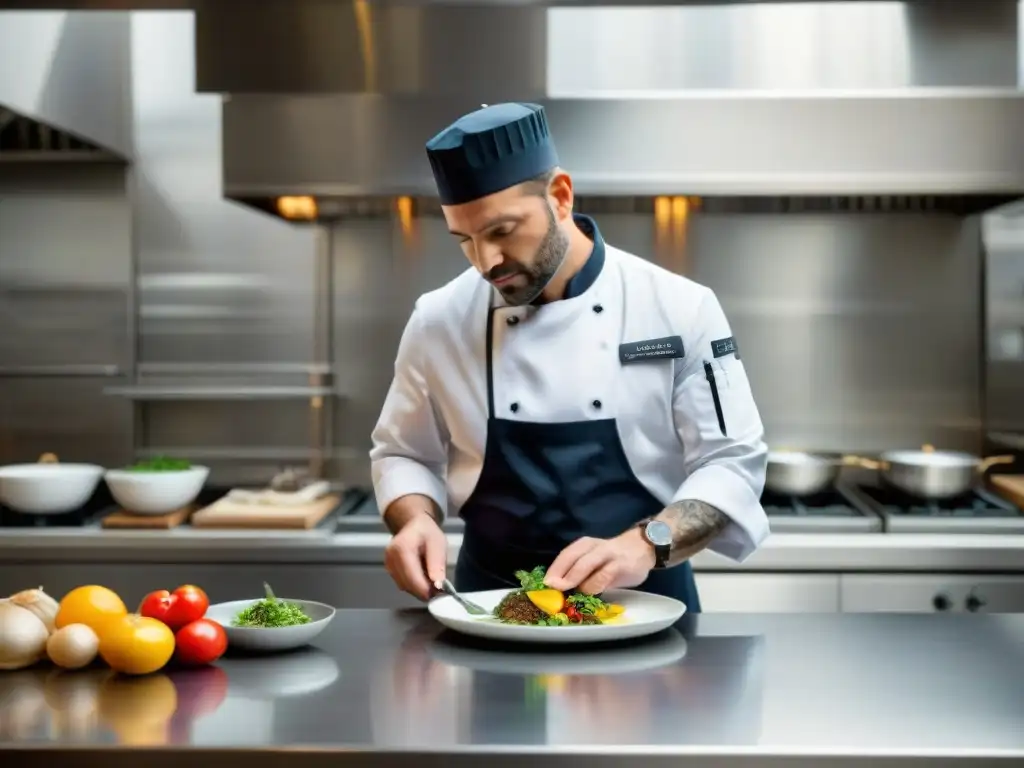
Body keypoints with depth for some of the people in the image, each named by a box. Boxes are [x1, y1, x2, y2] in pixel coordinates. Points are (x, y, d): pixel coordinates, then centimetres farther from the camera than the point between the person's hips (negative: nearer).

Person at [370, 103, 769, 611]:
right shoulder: (439, 321, 0)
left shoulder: (679, 308, -6)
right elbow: (404, 454, 11)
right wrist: (417, 521, -10)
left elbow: (732, 462, -6)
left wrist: (645, 544, -22)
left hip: (642, 603, 0)